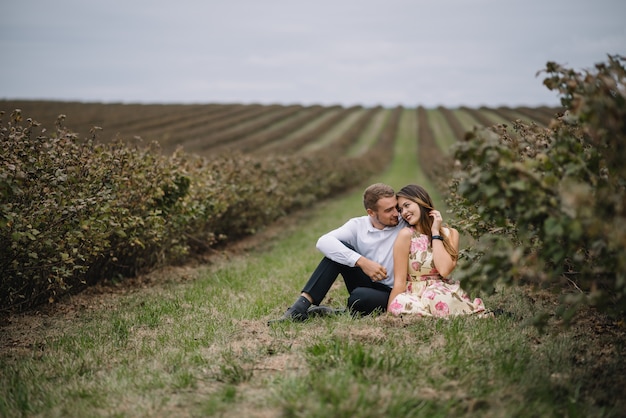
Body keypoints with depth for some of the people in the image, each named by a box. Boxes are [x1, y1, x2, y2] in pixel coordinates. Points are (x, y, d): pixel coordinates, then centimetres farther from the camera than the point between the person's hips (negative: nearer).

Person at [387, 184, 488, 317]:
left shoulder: (450, 234, 5)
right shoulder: (406, 235, -4)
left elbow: (444, 270, -13)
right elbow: (399, 282, -5)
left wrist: (435, 232, -6)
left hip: (445, 294, 1)